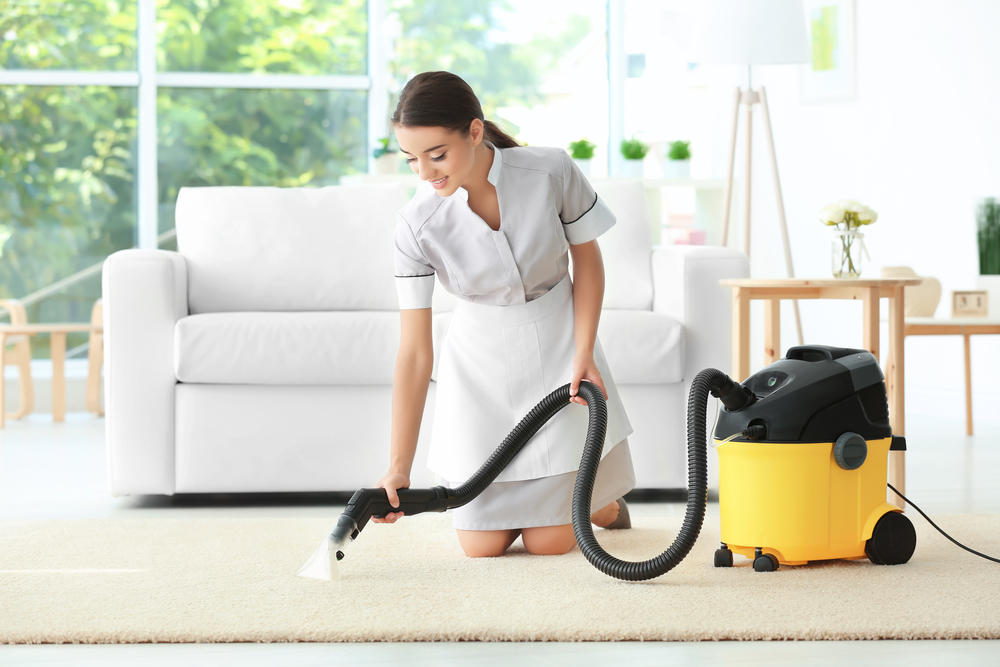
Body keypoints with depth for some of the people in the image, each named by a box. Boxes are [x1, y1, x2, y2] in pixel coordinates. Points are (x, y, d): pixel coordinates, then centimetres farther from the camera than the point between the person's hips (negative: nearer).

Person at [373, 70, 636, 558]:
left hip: (557, 349, -1)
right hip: (480, 363, 1)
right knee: (482, 545, -2)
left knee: (548, 541, -2)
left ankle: (604, 497, 33)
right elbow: (414, 354, -18)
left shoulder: (552, 172, -23)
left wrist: (583, 356, -12)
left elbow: (587, 259, -4)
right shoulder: (416, 225, -21)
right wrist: (398, 468, -22)